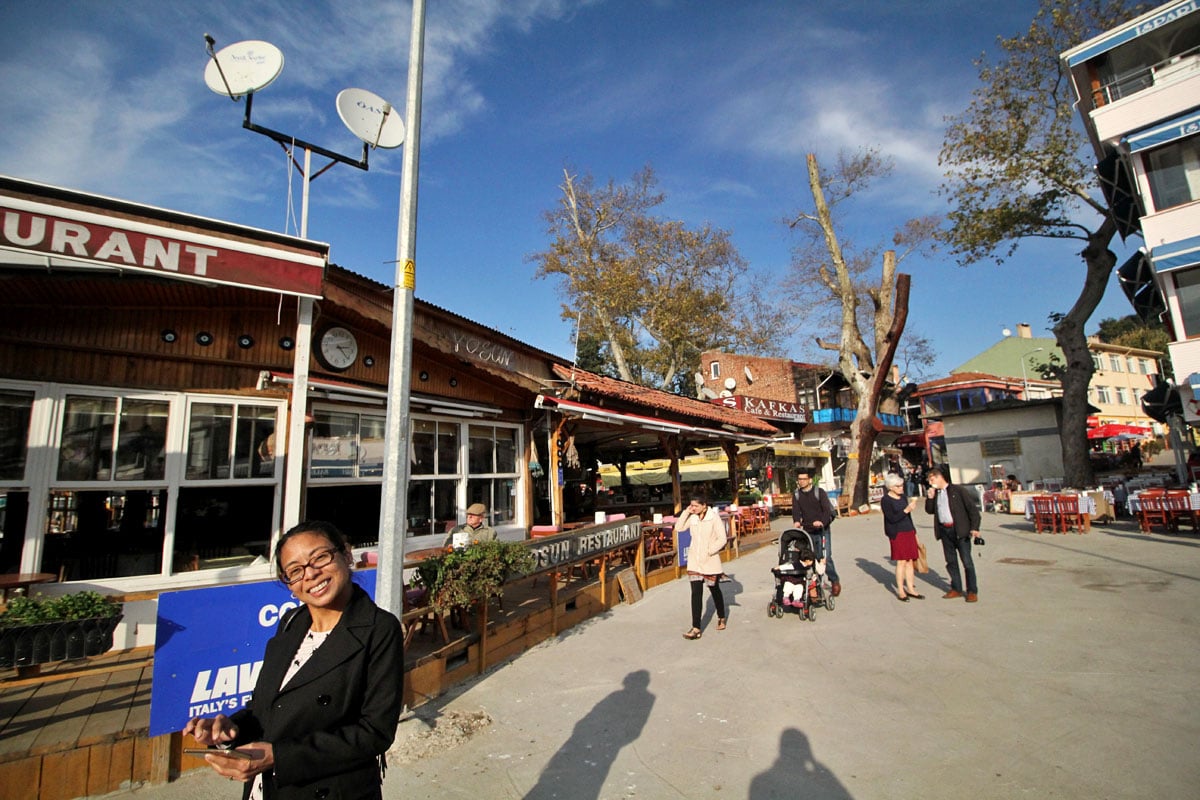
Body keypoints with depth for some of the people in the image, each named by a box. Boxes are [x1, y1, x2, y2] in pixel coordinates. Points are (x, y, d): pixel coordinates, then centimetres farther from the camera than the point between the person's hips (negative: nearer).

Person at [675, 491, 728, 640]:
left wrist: (708, 552, -19)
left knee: (714, 590, 16)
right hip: (694, 561, 3)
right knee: (696, 593, -2)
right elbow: (678, 528, -3)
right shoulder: (692, 517, 0)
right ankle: (696, 628, 0)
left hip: (710, 561, -3)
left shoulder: (714, 517, -13)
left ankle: (721, 618, 41)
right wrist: (686, 512, -10)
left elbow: (722, 539, -14)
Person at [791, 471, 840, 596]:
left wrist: (822, 522, -33)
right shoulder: (796, 495, 6)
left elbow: (827, 510, -15)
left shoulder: (819, 492, -5)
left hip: (822, 530, -3)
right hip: (807, 531, 4)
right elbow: (796, 510, -4)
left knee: (826, 557, -8)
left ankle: (834, 581, 8)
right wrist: (797, 521, -26)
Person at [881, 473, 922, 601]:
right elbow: (892, 518, -16)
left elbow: (908, 516, 19)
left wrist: (914, 532, 19)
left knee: (910, 561, 8)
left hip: (909, 532, 7)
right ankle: (900, 591, 3)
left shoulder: (903, 497, 12)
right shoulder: (886, 500, -9)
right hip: (897, 534, -7)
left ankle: (910, 589, 16)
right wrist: (906, 509, -23)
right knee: (901, 562, -5)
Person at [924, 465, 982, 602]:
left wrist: (974, 527, -13)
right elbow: (929, 510, 13)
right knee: (951, 561, 11)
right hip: (945, 531, 6)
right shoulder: (934, 493, 11)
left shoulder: (957, 490, -6)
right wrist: (930, 498, -2)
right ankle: (956, 589, 21)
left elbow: (972, 508, -7)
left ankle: (972, 591, 11)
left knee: (967, 561, 0)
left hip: (960, 530, -6)